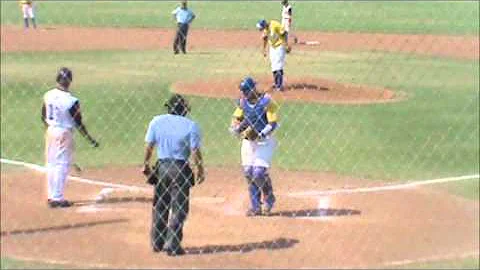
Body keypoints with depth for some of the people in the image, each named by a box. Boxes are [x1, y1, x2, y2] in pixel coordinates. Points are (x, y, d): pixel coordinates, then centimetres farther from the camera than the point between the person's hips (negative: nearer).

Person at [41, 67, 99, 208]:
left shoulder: (48, 96, -3)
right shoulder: (71, 100, -19)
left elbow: (44, 118, 8)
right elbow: (78, 124, -14)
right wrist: (91, 140, -6)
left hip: (50, 132, 6)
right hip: (64, 133, -6)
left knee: (51, 164, 15)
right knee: (62, 166, 3)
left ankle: (52, 197, 22)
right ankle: (57, 198, 6)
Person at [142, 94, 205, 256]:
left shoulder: (156, 121, -1)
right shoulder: (190, 125, -10)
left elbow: (149, 146, 3)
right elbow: (195, 151, -10)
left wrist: (146, 164, 15)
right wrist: (200, 170, 1)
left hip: (161, 166, 4)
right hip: (180, 168, -4)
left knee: (159, 206, 16)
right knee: (178, 208, 4)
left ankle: (157, 243, 23)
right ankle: (172, 246, 1)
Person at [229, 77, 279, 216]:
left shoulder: (266, 101, -13)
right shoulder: (242, 102, 5)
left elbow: (273, 123, -15)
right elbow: (235, 120, 6)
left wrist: (260, 135, -26)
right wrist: (237, 128, -17)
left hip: (264, 141, -6)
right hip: (247, 141, 6)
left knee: (259, 172, -14)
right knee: (248, 173, 3)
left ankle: (269, 199, 12)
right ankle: (255, 207, 13)